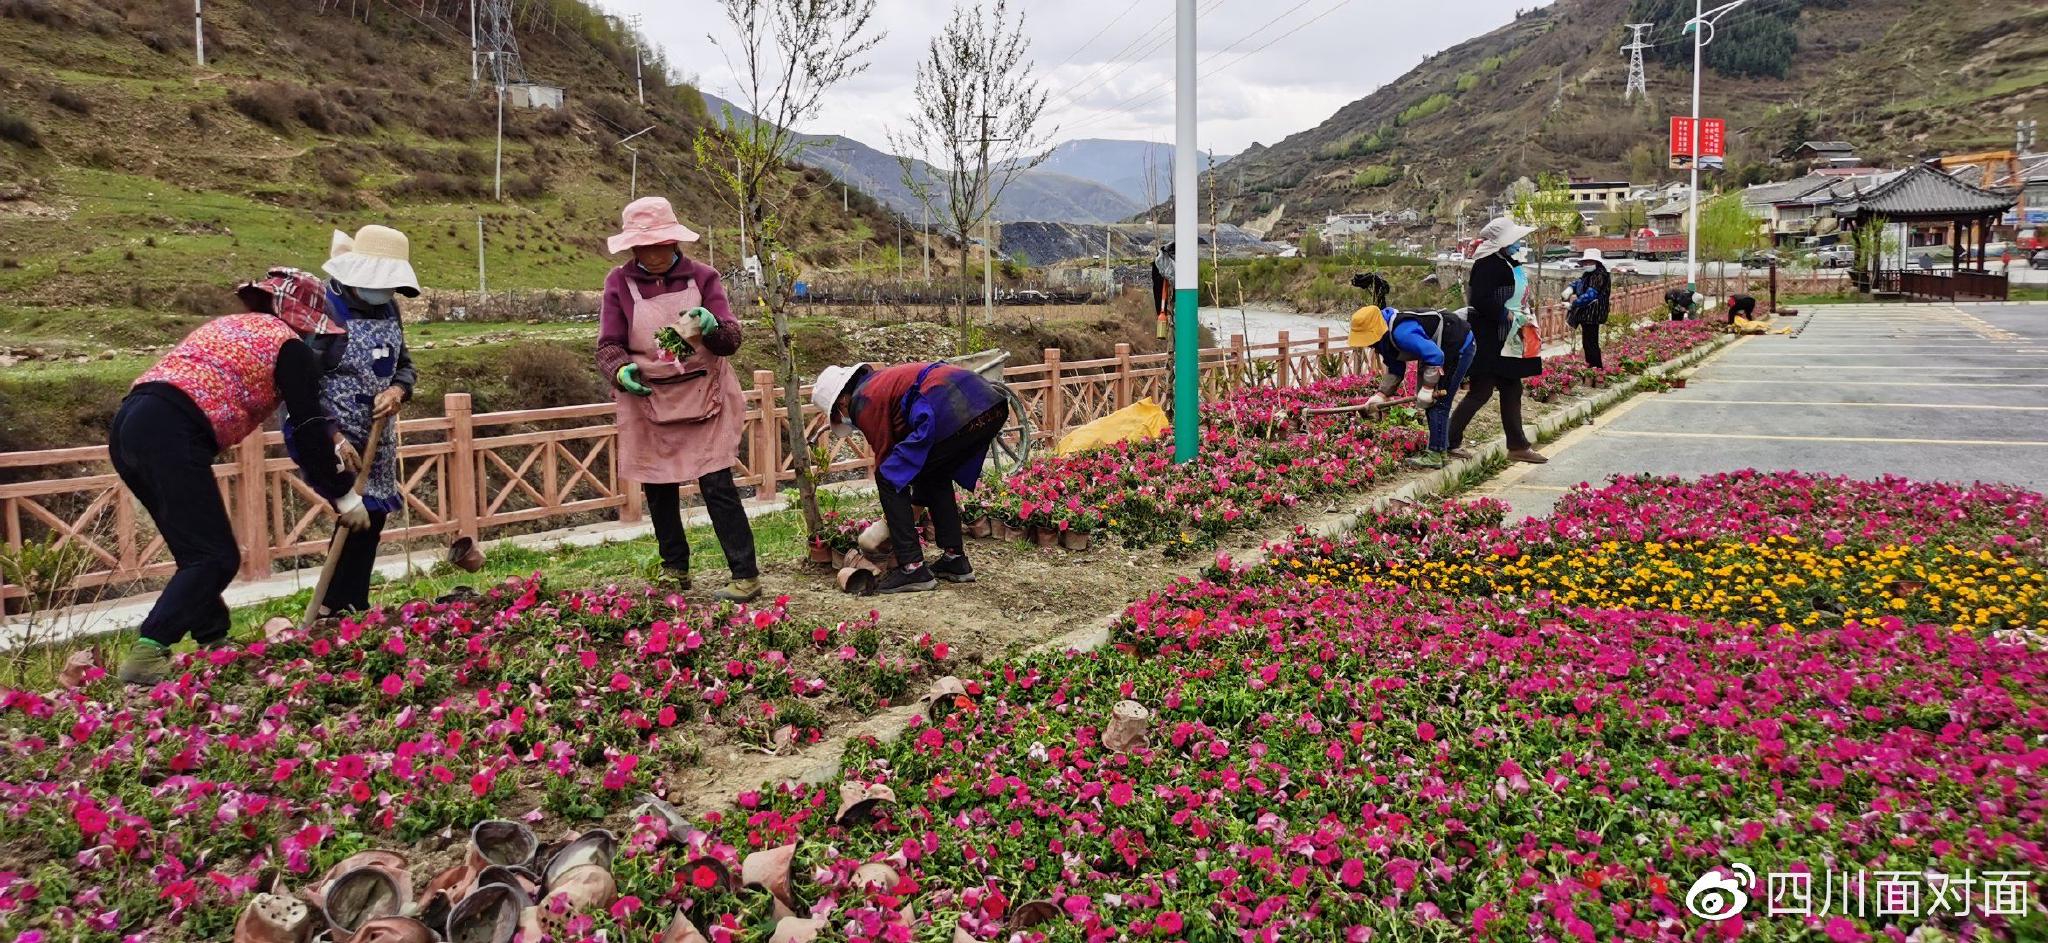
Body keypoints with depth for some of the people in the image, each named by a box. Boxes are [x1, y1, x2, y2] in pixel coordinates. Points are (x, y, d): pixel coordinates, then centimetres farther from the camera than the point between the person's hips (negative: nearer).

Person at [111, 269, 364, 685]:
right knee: (215, 558, -5)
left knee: (197, 552, 18)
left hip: (129, 425, 9)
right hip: (172, 435, -9)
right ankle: (146, 657, -16)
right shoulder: (289, 346, 4)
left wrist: (332, 439, 33)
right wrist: (345, 495, 11)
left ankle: (214, 644, 21)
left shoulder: (229, 325, 29)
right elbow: (307, 429, 3)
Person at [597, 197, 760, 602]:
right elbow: (608, 346, -3)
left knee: (718, 485, -7)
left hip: (704, 397, -2)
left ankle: (746, 576, -2)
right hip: (648, 401, 2)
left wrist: (712, 327, -27)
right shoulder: (619, 283, -1)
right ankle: (675, 570, 26)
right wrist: (622, 370, -25)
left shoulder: (701, 276, -2)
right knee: (658, 489, 10)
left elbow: (732, 340, -4)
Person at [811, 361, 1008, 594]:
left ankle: (913, 568, 1)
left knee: (888, 479, 3)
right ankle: (955, 560, 25)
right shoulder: (883, 379, 35)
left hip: (954, 413, -9)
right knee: (936, 476, 29)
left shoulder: (863, 401, 8)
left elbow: (884, 454, 12)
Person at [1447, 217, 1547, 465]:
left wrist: (1522, 316, 11)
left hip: (1507, 339, 10)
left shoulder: (1509, 263, 16)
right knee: (1481, 391, -7)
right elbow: (1479, 300, -25)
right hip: (1488, 340, -10)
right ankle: (1450, 441, 0)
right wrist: (1506, 315, -20)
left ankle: (1518, 446, 18)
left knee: (1512, 391, 12)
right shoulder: (1488, 264, -16)